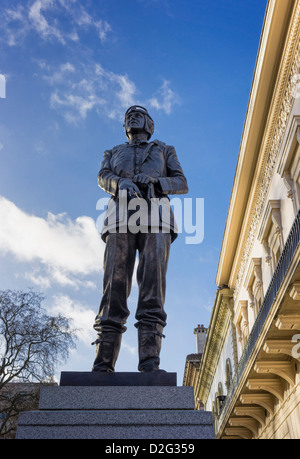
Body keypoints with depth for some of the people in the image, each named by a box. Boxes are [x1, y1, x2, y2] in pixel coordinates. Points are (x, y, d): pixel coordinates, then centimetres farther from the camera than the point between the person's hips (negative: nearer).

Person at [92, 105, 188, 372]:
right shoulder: (115, 152, 34)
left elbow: (181, 184, 16)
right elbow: (103, 178, 12)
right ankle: (103, 364, -18)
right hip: (121, 218, 1)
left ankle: (150, 363, -27)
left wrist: (153, 181, -6)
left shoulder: (164, 150, 31)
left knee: (153, 283, -19)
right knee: (115, 285, -14)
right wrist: (121, 183, -14)